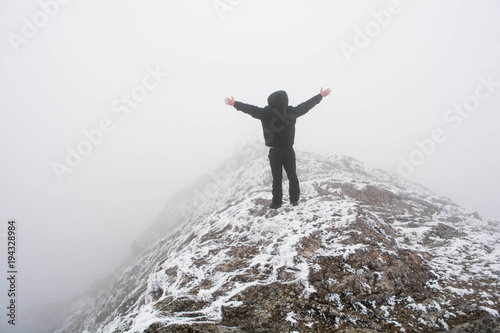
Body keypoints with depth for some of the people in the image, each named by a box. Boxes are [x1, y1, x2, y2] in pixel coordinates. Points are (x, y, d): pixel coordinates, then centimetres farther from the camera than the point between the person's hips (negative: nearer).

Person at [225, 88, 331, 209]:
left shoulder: (266, 113, -12)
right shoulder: (292, 112, -7)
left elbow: (250, 108, 1)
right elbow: (307, 104, 6)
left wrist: (235, 103, 16)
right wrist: (321, 96, 22)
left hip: (274, 152, -2)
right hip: (289, 151, 2)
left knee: (277, 178, 7)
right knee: (292, 176, 14)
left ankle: (277, 202, 12)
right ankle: (294, 200, 21)